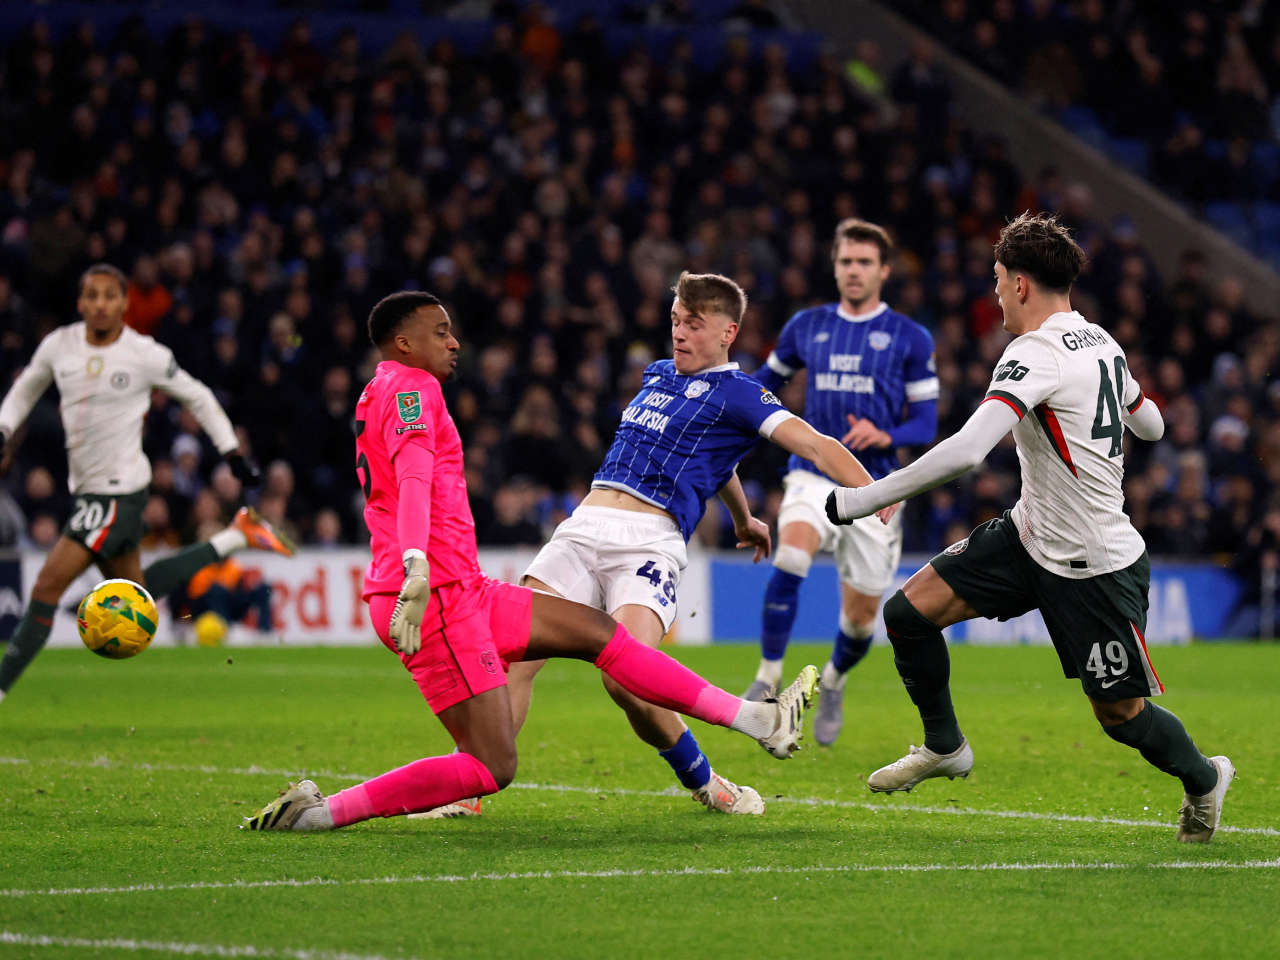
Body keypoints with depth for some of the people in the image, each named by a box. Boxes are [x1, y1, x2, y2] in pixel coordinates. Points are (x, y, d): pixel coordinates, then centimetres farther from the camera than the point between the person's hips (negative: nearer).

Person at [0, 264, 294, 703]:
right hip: (85, 487, 7)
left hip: (120, 490, -7)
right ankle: (235, 538, 31)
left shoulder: (145, 355, -11)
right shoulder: (58, 345, 1)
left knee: (47, 586, -14)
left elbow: (198, 397, 4)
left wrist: (232, 452, 4)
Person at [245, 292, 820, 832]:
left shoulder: (382, 394, 23)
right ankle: (318, 812, -17)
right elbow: (413, 479, -26)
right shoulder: (411, 387, -9)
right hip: (438, 596, -11)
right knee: (491, 769, -15)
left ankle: (757, 721, 19)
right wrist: (417, 570, -40)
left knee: (598, 631, 15)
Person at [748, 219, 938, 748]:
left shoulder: (910, 338, 1)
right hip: (814, 475, 0)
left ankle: (833, 683, 38)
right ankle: (767, 679, -24)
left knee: (860, 615, 5)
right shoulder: (806, 326, 8)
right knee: (790, 558, -31)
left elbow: (926, 423, 0)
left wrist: (884, 435, -19)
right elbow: (769, 378, 25)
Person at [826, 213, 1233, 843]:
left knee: (1120, 714, 5)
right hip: (1031, 534, 9)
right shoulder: (1102, 343, 4)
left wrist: (861, 500, -30)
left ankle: (1203, 778, 33)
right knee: (908, 612, -1)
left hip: (1097, 569, -9)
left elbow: (967, 451, -36)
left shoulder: (1036, 354, -24)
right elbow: (1150, 424, 22)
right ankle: (944, 748, 18)